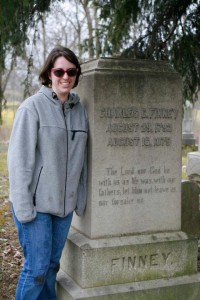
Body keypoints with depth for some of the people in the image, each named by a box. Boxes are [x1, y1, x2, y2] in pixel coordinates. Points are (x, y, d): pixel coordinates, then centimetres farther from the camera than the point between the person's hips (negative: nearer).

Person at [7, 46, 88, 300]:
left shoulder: (79, 109, 5)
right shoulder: (33, 106, -11)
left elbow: (80, 158, 9)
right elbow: (19, 158, -13)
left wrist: (80, 200, 7)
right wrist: (23, 207, -15)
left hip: (64, 203, 5)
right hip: (36, 203, -5)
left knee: (52, 264, 15)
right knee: (37, 267, 0)